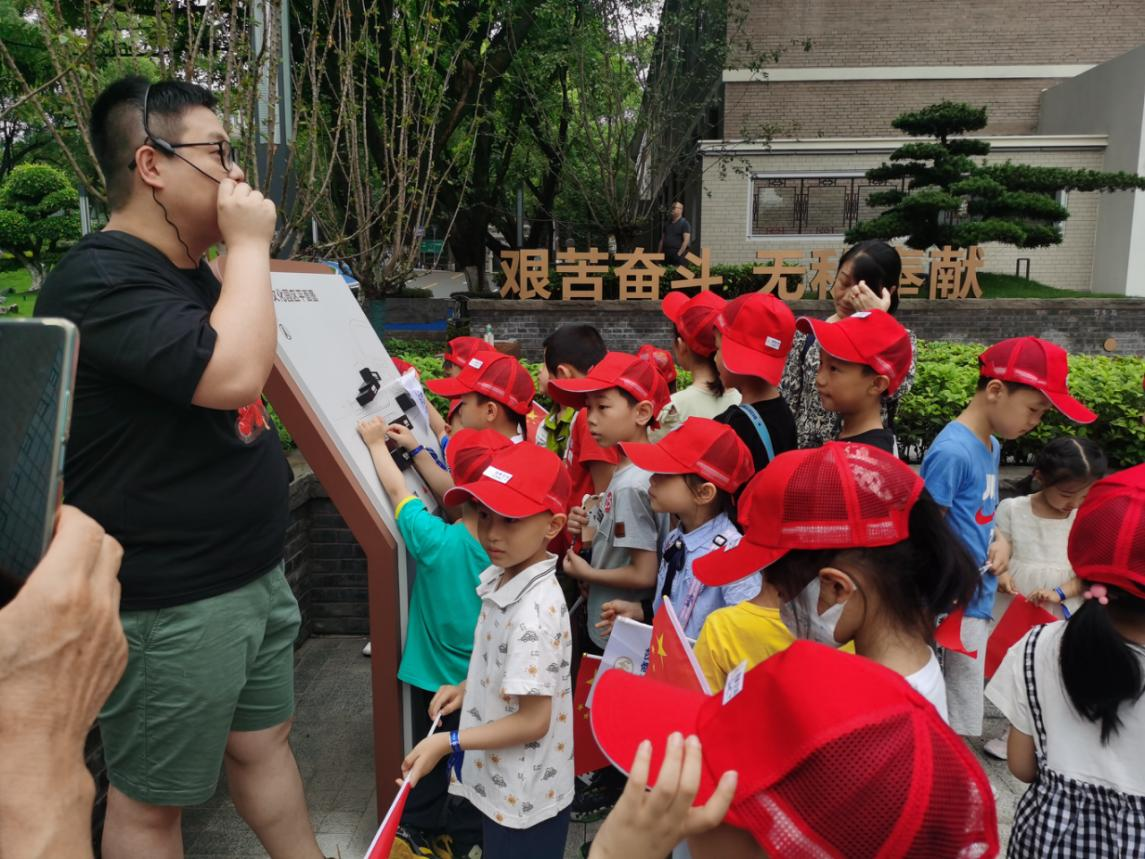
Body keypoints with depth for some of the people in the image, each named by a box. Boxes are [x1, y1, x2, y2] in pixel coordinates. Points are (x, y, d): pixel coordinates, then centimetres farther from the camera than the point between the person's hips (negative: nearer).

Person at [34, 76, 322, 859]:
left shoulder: (195, 272, 12)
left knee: (264, 743, 22)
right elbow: (233, 375, -32)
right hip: (170, 603, -9)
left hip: (254, 573, 9)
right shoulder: (99, 280, -19)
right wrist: (250, 245, -21)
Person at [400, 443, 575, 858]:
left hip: (523, 796, -8)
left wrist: (448, 742, -19)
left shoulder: (535, 611, -31)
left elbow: (532, 721, -25)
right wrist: (468, 688, 4)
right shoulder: (501, 578, -3)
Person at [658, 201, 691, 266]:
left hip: (677, 254, -6)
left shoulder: (684, 223, -2)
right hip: (665, 254, 6)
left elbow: (686, 241, -10)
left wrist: (679, 254, -16)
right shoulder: (667, 224, 18)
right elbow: (662, 239, 20)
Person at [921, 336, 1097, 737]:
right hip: (955, 607, -9)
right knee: (959, 724, 3)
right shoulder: (952, 452, -21)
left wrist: (997, 547, 6)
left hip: (977, 601, 9)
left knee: (959, 718, 20)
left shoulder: (991, 446, 8)